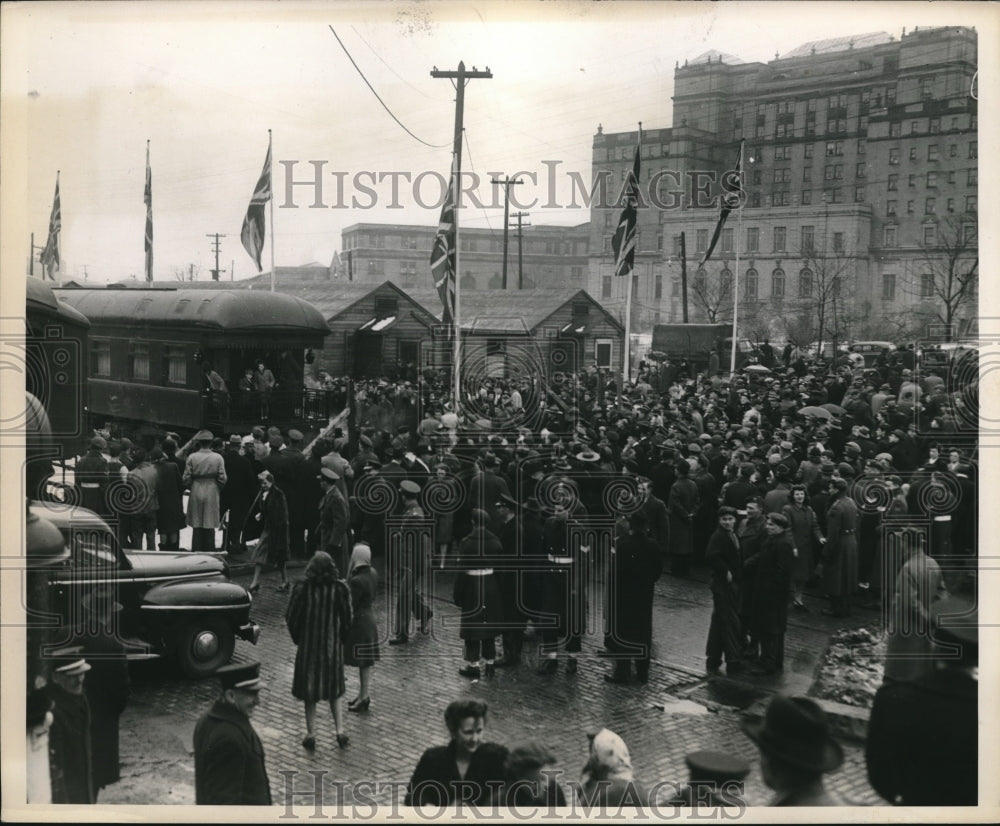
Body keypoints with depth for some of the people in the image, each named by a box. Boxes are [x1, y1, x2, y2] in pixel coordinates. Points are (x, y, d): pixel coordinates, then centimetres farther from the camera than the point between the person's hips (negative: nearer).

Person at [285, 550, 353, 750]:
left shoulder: (302, 589, -16)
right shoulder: (340, 589, -11)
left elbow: (291, 618, -10)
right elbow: (347, 618, -7)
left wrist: (298, 639, 5)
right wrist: (341, 639, 8)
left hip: (308, 645, -2)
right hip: (333, 645, 2)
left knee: (309, 690, 12)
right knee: (334, 689, 18)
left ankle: (311, 735, 16)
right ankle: (340, 731, 14)